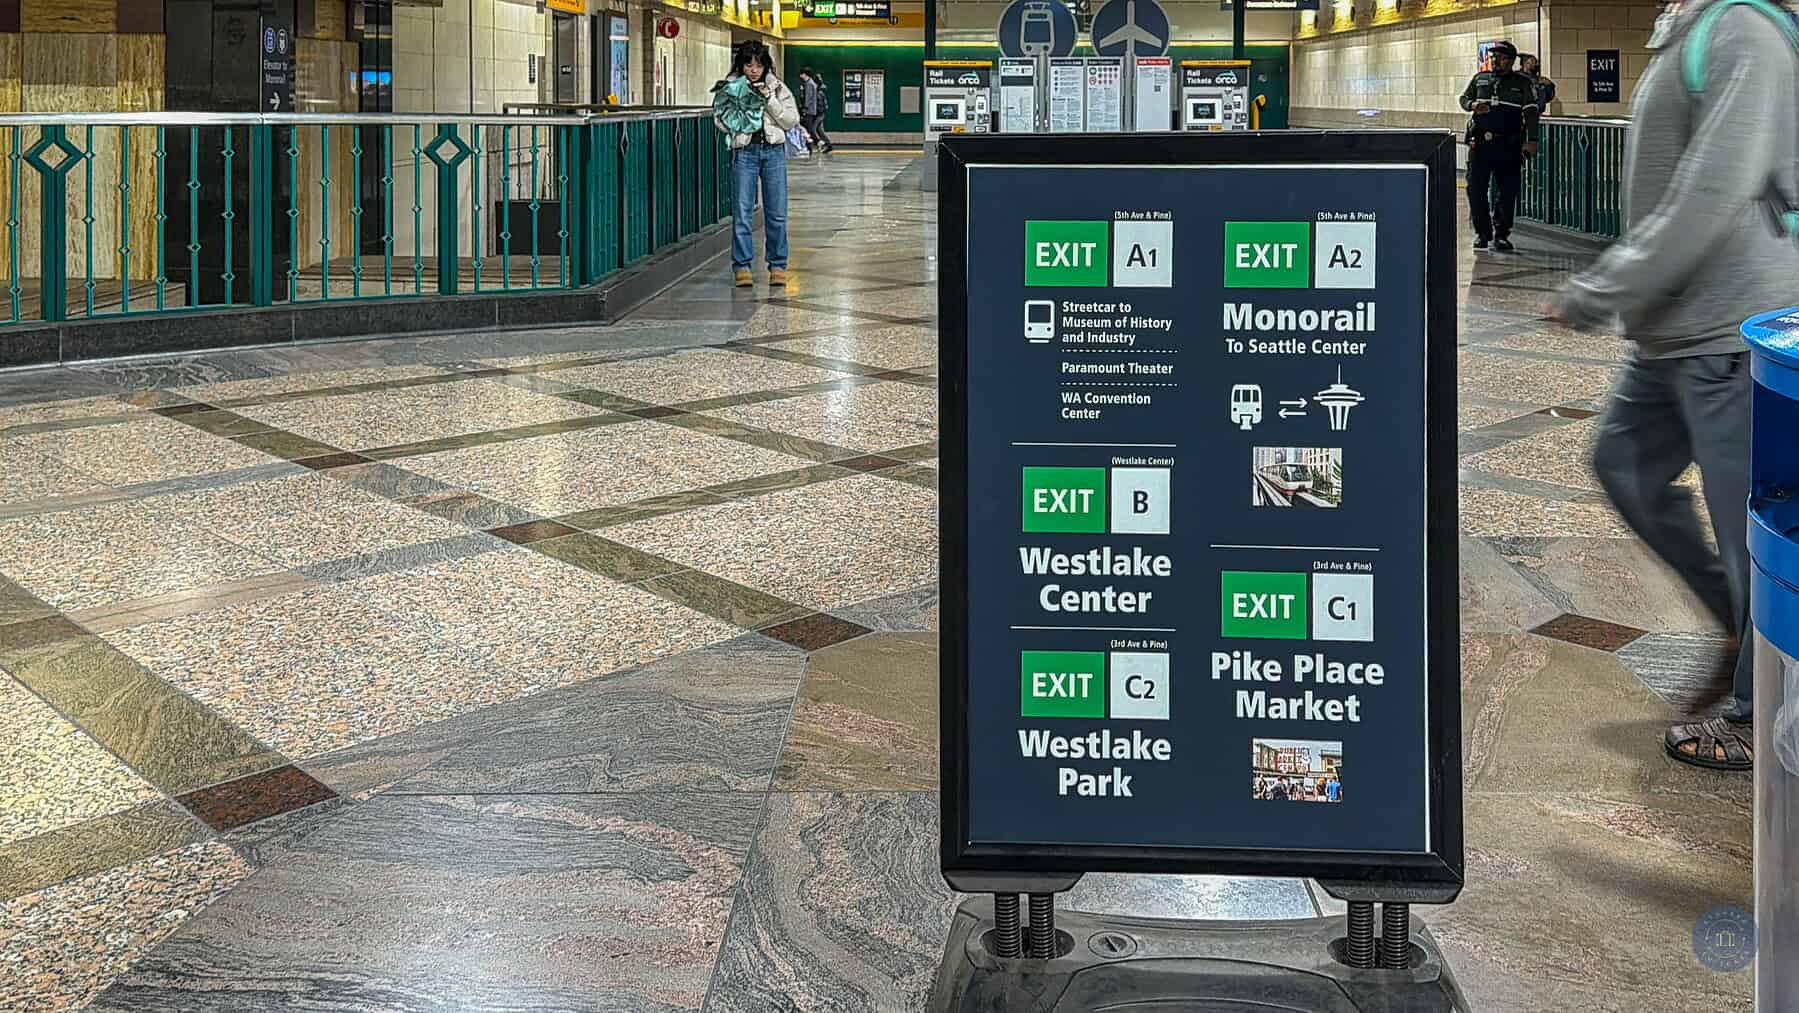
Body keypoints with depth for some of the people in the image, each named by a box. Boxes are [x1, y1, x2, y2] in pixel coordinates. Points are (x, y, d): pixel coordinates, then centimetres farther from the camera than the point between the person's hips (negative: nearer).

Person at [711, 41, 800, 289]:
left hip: (773, 151, 1)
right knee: (742, 212, -4)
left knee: (777, 213, 1)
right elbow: (722, 123, -1)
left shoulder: (777, 88, 7)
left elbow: (792, 121, 1)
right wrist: (740, 102, -12)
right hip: (744, 153, -1)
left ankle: (778, 266, 10)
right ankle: (742, 266, 3)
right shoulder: (730, 89, 5)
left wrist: (770, 100, -9)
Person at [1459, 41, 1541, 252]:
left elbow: (1531, 112, 0)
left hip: (1508, 145, -2)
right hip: (1479, 143, 2)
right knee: (1476, 188, 0)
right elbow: (1463, 98, 15)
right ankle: (1482, 233, 13)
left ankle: (1501, 234, 5)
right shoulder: (1480, 79, 14)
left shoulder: (1522, 83, 6)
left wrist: (1532, 141, -11)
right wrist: (1473, 105, -10)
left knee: (1508, 191, -3)